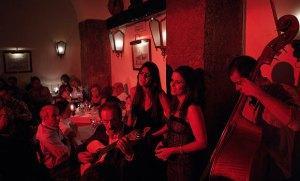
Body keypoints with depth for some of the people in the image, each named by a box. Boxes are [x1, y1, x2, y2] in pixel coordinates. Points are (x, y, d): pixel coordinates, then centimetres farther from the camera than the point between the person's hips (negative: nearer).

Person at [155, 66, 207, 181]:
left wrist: (172, 150, -20)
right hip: (172, 162, 7)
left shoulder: (192, 108, -22)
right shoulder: (176, 105, 2)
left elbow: (201, 143, -23)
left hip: (186, 164, -7)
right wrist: (164, 143, -3)